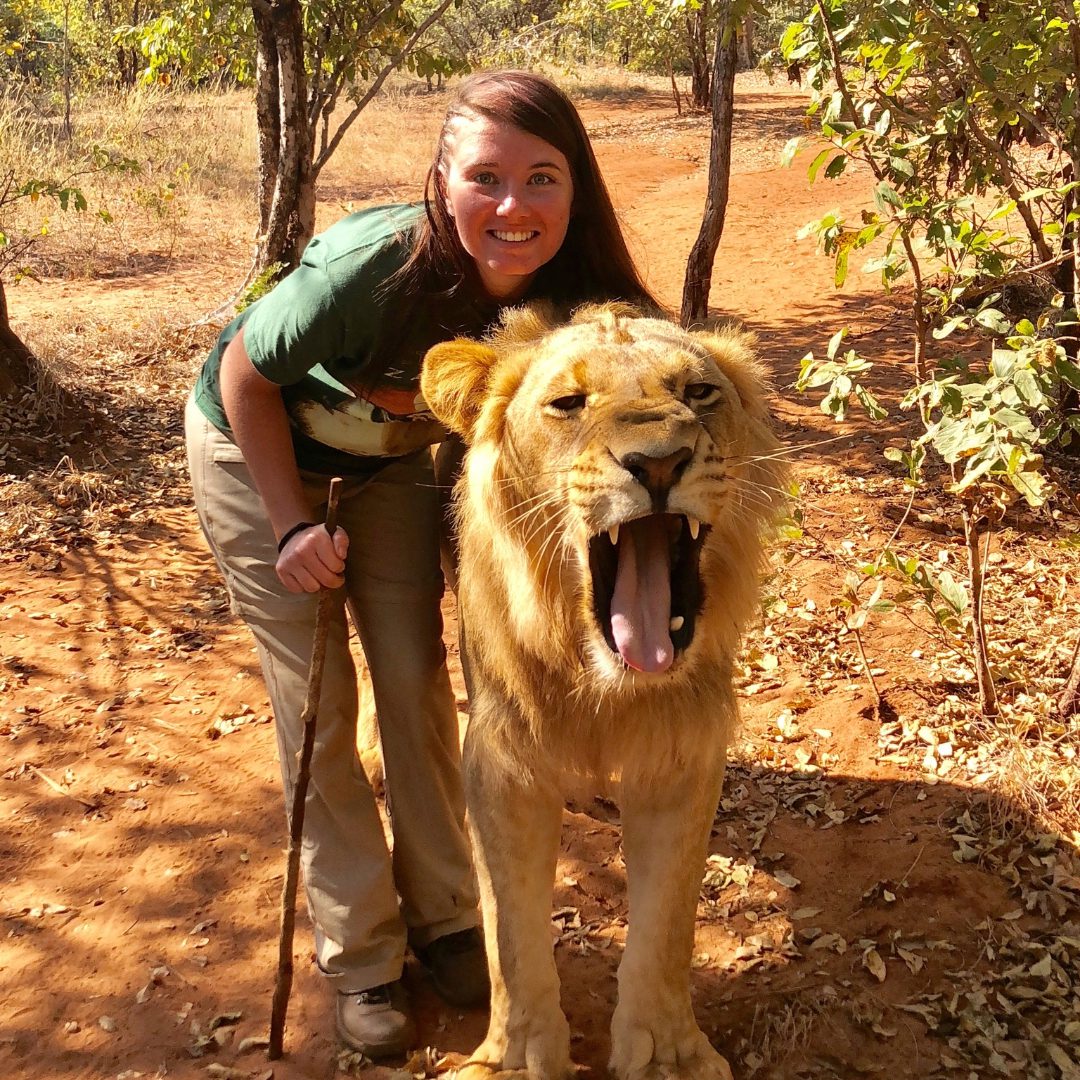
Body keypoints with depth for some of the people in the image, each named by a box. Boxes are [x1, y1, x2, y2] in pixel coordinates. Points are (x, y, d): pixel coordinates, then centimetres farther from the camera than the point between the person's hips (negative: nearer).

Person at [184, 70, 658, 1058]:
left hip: (388, 460, 4)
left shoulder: (571, 300, -25)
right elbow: (245, 375, -21)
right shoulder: (374, 269, -38)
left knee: (418, 685, 3)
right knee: (317, 705, -2)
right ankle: (359, 955, 13)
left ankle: (442, 914, 23)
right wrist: (292, 526, -22)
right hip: (257, 453, -3)